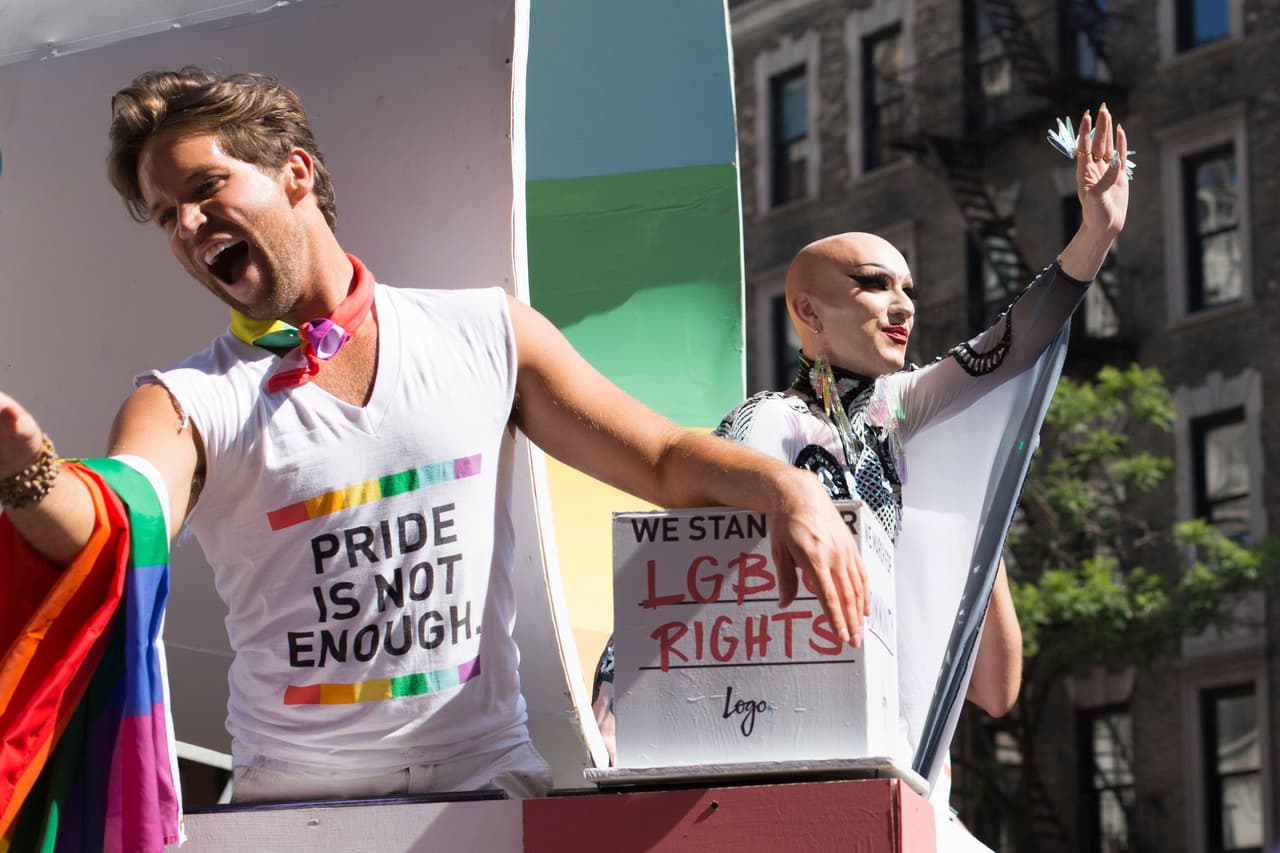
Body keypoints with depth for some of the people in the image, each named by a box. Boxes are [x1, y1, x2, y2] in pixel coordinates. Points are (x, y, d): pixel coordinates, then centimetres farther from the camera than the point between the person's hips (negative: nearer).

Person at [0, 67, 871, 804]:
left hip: (488, 776, 1)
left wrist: (787, 487, -10)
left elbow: (666, 459, 10)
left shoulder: (485, 334, 8)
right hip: (293, 798, 0)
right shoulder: (187, 404, 3)